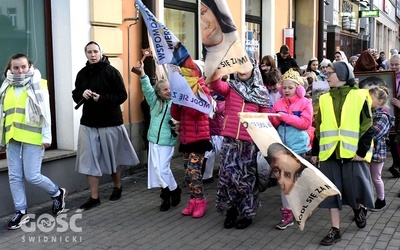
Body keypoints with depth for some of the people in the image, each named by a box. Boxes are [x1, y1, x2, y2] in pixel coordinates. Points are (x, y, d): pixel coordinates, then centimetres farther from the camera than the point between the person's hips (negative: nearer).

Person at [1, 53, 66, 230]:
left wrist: (46, 137, -9)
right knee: (15, 177, 5)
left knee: (32, 176, -5)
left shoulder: (38, 85, -2)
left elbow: (45, 113, -5)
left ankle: (57, 193, 20)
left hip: (32, 138, -5)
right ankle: (21, 212, 16)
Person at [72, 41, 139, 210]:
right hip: (88, 123, 4)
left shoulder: (111, 71, -8)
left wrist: (102, 98, -24)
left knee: (112, 157, 13)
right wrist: (82, 94, -10)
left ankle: (117, 187, 35)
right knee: (89, 160, 0)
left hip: (110, 122, -3)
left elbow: (122, 95, -12)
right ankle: (94, 197, 7)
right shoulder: (82, 73, 6)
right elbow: (75, 95, 13)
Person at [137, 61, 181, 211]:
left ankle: (174, 191, 16)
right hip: (154, 140, 5)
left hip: (167, 142, -4)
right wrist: (142, 73, -17)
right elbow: (147, 88, -6)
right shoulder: (155, 102, 4)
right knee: (156, 169, 7)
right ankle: (167, 195, 21)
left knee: (162, 169, -9)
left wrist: (179, 127, -24)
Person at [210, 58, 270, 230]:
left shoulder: (260, 92, 7)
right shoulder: (230, 87, 6)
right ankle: (231, 211, 19)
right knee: (228, 174, 1)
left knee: (246, 177, 7)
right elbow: (216, 84, -14)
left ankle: (246, 214, 21)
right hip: (230, 139, 1)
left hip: (250, 141, 0)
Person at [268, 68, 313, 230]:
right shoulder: (278, 104, 7)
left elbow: (305, 123, -15)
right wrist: (275, 119, -14)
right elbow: (273, 125, 10)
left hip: (298, 147, -3)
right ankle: (287, 213, 8)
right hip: (282, 147, 3)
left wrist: (284, 116, -18)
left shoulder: (305, 103, -5)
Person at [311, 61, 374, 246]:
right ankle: (335, 230, 13)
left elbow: (367, 127, -4)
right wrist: (315, 152, 9)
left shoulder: (359, 96, -2)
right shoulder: (324, 99, 10)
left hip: (353, 153, -3)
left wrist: (362, 151, -10)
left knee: (356, 188, 3)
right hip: (330, 153, 3)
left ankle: (359, 208, 38)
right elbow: (319, 128, 13)